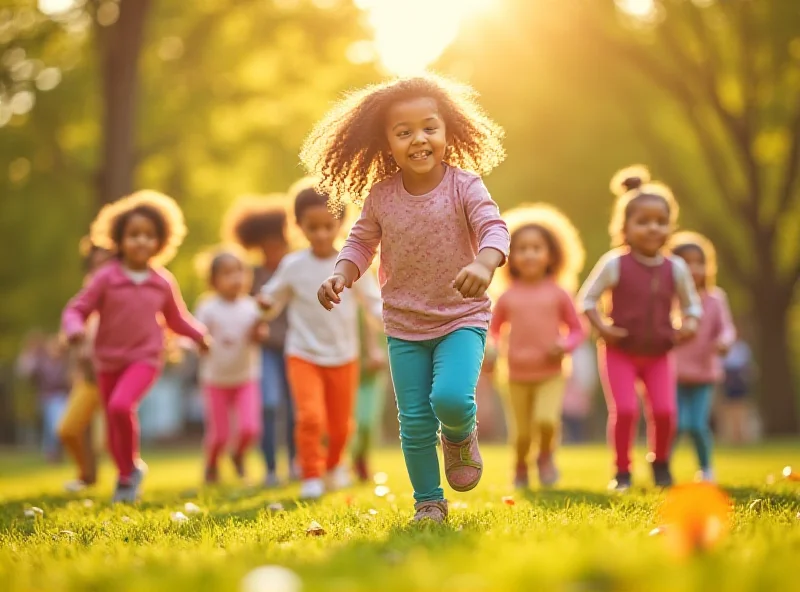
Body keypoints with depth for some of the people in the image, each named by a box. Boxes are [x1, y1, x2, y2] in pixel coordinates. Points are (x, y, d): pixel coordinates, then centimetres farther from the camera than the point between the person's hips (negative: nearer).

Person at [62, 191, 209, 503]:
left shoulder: (163, 282, -1)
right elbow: (75, 309, -7)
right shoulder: (107, 278, -7)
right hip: (108, 361, 1)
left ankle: (132, 467, -6)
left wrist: (199, 335, 1)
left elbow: (177, 318, 14)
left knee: (121, 405, -28)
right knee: (114, 428, 10)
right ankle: (125, 477, 36)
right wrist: (74, 328, -28)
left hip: (144, 359, -1)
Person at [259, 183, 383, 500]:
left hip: (343, 357, 2)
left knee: (340, 424, 13)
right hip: (303, 355, -2)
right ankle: (311, 476, -3)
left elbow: (373, 301, -1)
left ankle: (334, 465, 43)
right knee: (310, 416, -20)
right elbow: (274, 299, 2)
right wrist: (267, 306, -21)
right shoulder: (292, 266, -7)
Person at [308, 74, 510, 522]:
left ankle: (461, 437, 12)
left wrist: (484, 264, -47)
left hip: (462, 317, -2)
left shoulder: (464, 185, -13)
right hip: (405, 326, 3)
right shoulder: (381, 197, -5)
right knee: (415, 423, 4)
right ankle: (429, 503, 25)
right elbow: (361, 242, 7)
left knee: (450, 399, -25)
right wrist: (341, 276, -13)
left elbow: (494, 228, -25)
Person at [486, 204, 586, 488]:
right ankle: (520, 468, 36)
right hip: (518, 376, 1)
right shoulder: (508, 297, 1)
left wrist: (565, 346, -13)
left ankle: (546, 456, 9)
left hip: (551, 375, -1)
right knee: (522, 434, 4)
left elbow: (577, 329, 6)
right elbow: (493, 330, 12)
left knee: (546, 420, -23)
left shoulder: (557, 294, -1)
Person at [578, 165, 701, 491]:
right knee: (624, 410, -13)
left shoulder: (675, 267, -2)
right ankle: (622, 470, 6)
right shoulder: (614, 263, -10)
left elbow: (691, 303, 10)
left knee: (664, 410, -6)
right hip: (620, 352, -2)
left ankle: (660, 462, 22)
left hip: (659, 354, 2)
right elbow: (587, 299, -4)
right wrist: (602, 327, -17)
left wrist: (689, 324, -9)